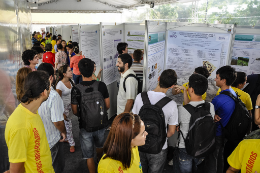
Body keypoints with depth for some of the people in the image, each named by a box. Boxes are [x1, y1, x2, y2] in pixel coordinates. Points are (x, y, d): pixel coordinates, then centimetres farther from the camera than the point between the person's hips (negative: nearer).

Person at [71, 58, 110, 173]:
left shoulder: (76, 89, -18)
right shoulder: (101, 85, -14)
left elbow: (75, 112, -9)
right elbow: (107, 106, -4)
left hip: (85, 127, -4)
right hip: (101, 125, 4)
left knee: (89, 155, 13)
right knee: (100, 146, 32)